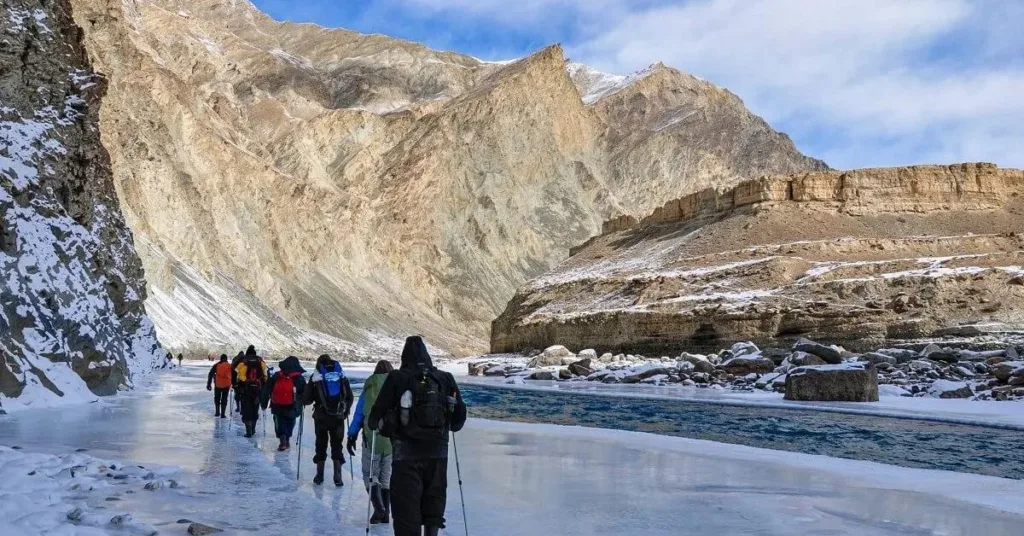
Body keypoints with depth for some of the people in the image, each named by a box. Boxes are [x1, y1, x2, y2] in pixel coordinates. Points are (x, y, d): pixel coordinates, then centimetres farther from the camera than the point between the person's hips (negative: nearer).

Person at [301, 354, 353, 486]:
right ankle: (338, 476, 1)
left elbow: (306, 400, -3)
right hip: (338, 417, 1)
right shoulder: (341, 375, 6)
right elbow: (350, 397, 9)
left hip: (321, 417, -1)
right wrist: (346, 411, 22)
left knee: (321, 444, 13)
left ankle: (319, 475, 18)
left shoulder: (316, 376, -1)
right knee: (337, 445, 9)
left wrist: (302, 399, 16)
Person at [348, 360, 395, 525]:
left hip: (373, 439, -2)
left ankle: (379, 509, -9)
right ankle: (386, 514, 16)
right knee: (387, 477, 14)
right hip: (393, 441, 3)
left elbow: (359, 414, 0)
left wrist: (352, 436, 6)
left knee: (370, 475, 8)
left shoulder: (369, 388, -2)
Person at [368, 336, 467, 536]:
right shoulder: (446, 379, 5)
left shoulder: (397, 379, -5)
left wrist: (376, 425, 19)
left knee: (406, 504, 3)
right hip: (438, 452, 3)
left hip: (406, 452, -3)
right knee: (434, 500, 17)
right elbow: (460, 416, 11)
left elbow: (377, 413, -4)